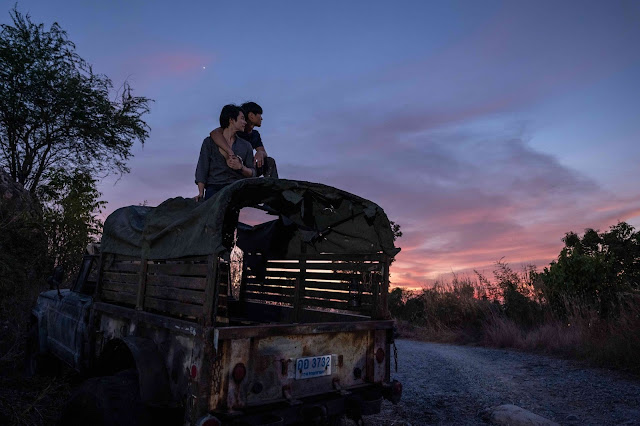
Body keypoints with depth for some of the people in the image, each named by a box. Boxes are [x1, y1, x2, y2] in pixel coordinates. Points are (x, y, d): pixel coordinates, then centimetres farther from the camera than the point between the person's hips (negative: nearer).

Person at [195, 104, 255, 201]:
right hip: (214, 188, -2)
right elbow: (202, 169, 5)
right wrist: (201, 193, -7)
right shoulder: (209, 142, 12)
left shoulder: (246, 146, 20)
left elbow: (252, 173, 16)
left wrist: (241, 167, -6)